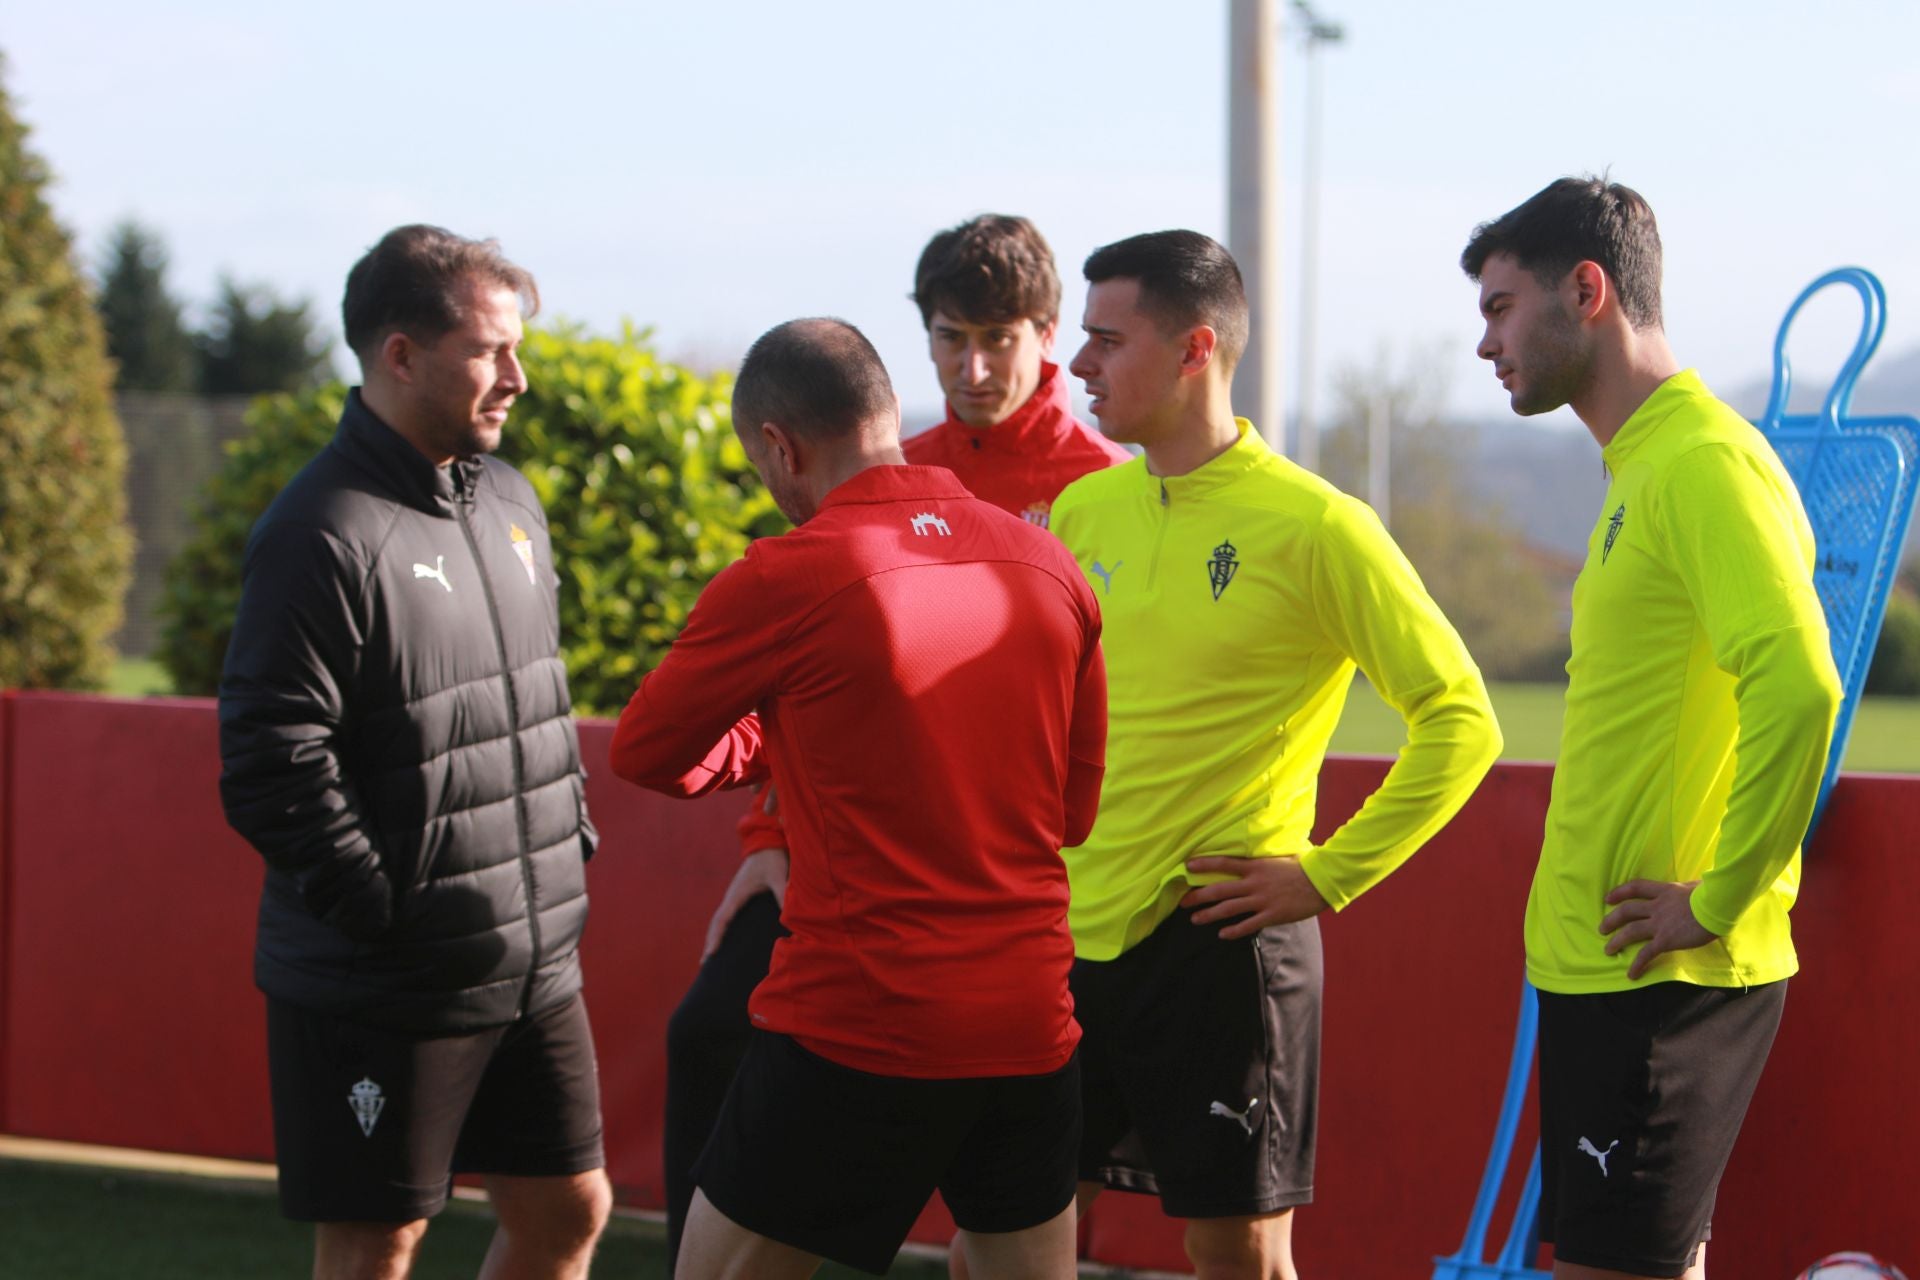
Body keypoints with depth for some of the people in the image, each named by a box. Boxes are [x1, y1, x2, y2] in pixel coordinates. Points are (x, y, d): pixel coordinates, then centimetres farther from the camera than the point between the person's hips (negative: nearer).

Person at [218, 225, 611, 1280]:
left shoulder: (507, 500, 10)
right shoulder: (323, 535, -17)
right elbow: (270, 767, -22)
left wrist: (570, 852, 13)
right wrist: (385, 914, -18)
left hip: (535, 959, 8)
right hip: (380, 986, -8)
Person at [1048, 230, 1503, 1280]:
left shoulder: (1314, 526, -10)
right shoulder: (1084, 508, 7)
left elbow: (1459, 719, -9)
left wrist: (1329, 875, -12)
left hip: (1217, 945, -6)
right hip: (1067, 935, 6)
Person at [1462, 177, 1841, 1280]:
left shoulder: (1704, 464, -15)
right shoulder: (1644, 468, 16)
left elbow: (1799, 684, -27)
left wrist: (1720, 902, -21)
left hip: (1661, 977, -10)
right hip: (1599, 967, 10)